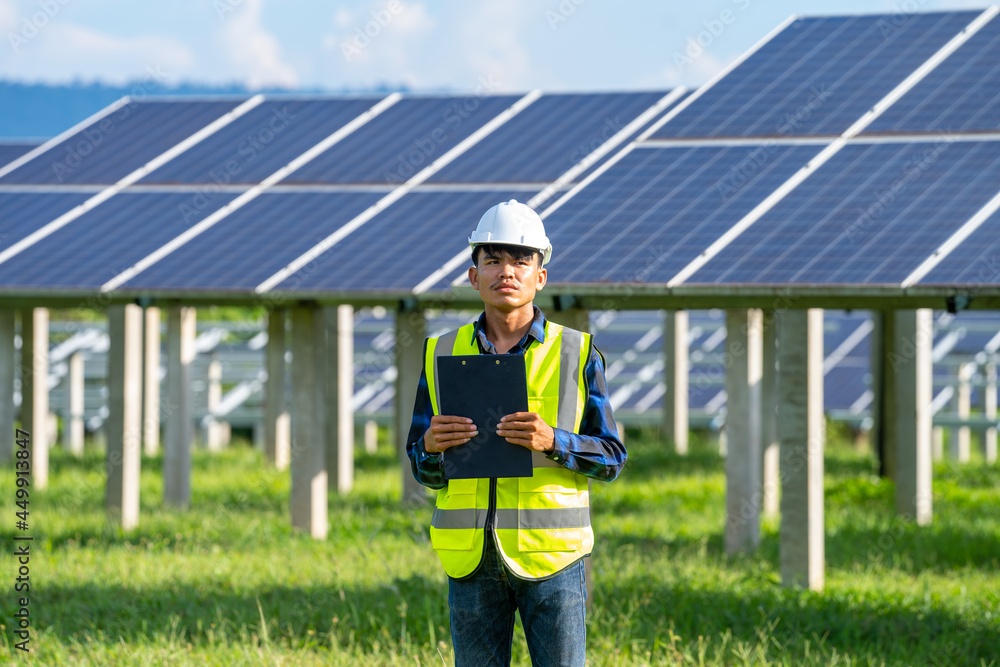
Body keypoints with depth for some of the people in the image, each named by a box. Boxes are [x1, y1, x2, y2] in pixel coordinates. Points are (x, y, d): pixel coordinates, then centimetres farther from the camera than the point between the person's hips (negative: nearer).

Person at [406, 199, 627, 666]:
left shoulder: (576, 354, 2)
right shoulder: (444, 355, 9)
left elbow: (611, 457, 1)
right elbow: (423, 468, 12)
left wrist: (553, 442, -18)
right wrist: (431, 447, -13)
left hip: (550, 555, -2)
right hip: (472, 557, 2)